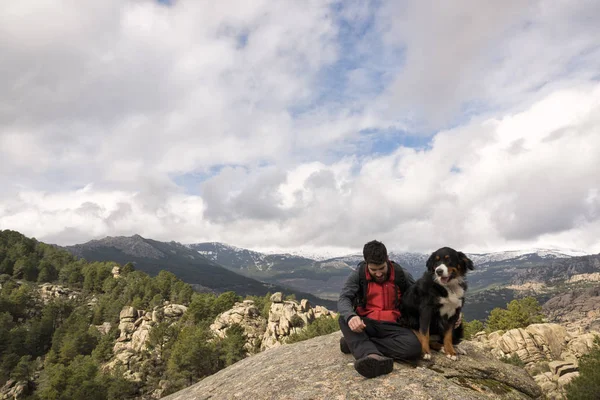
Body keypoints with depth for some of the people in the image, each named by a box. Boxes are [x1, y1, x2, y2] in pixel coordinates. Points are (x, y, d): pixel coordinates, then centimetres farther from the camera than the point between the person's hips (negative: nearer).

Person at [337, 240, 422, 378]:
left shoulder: (401, 275, -2)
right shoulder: (358, 275, -4)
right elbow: (343, 299, -15)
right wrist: (350, 316, -39)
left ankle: (354, 343, -24)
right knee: (344, 320, -30)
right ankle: (373, 356, -52)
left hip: (392, 326, 0)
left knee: (413, 347, -30)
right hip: (367, 324, 0)